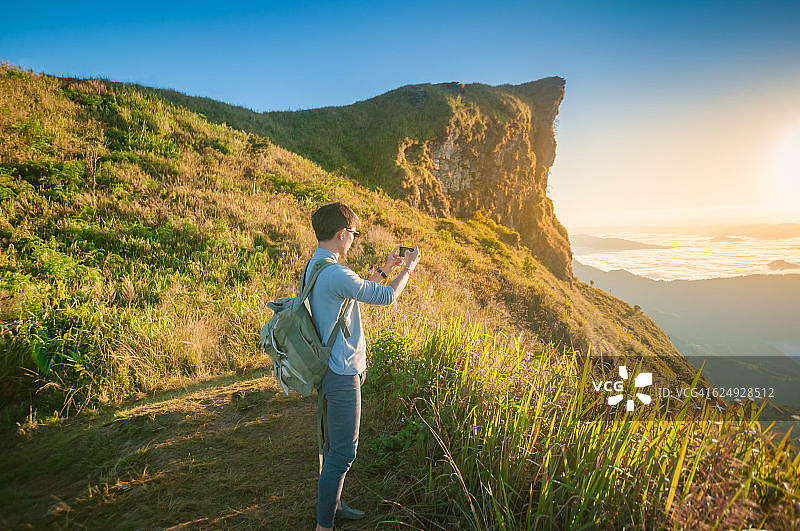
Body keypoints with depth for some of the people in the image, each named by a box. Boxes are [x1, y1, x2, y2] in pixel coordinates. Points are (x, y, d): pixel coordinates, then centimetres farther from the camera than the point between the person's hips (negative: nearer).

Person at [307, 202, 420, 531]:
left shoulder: (314, 267, 7)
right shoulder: (336, 273, -24)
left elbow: (357, 291, 20)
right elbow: (386, 297, -14)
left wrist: (384, 270, 21)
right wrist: (408, 268, 1)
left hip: (331, 368, 10)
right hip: (342, 373, -10)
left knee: (334, 445, 23)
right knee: (342, 453, 3)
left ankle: (332, 504, 40)